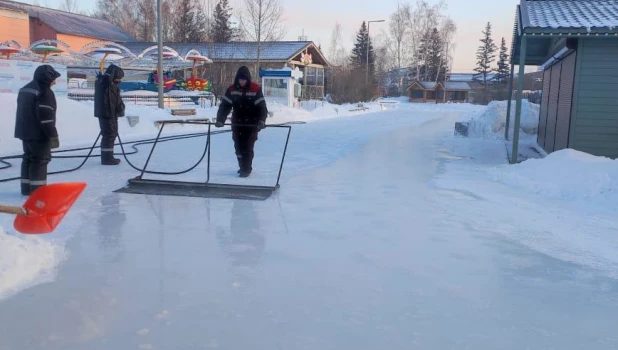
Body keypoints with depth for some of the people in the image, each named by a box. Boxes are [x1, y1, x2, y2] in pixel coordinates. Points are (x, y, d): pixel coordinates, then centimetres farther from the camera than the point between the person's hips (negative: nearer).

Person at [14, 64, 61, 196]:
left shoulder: (25, 89, 16)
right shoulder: (45, 92, -15)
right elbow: (46, 117, -21)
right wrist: (53, 136, -18)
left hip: (25, 131, 9)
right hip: (38, 133, -9)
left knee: (29, 158, 15)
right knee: (40, 159, -4)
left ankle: (27, 188, 20)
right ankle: (38, 189, -4)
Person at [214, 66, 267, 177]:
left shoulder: (256, 89, -10)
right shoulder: (232, 89, -3)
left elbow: (262, 106, -14)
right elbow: (224, 105, -5)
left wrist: (262, 120, -27)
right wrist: (220, 120, -16)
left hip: (251, 123, -3)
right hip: (237, 123, 3)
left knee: (248, 147, -5)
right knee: (238, 146, 7)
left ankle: (246, 169, 5)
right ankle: (242, 166, 24)